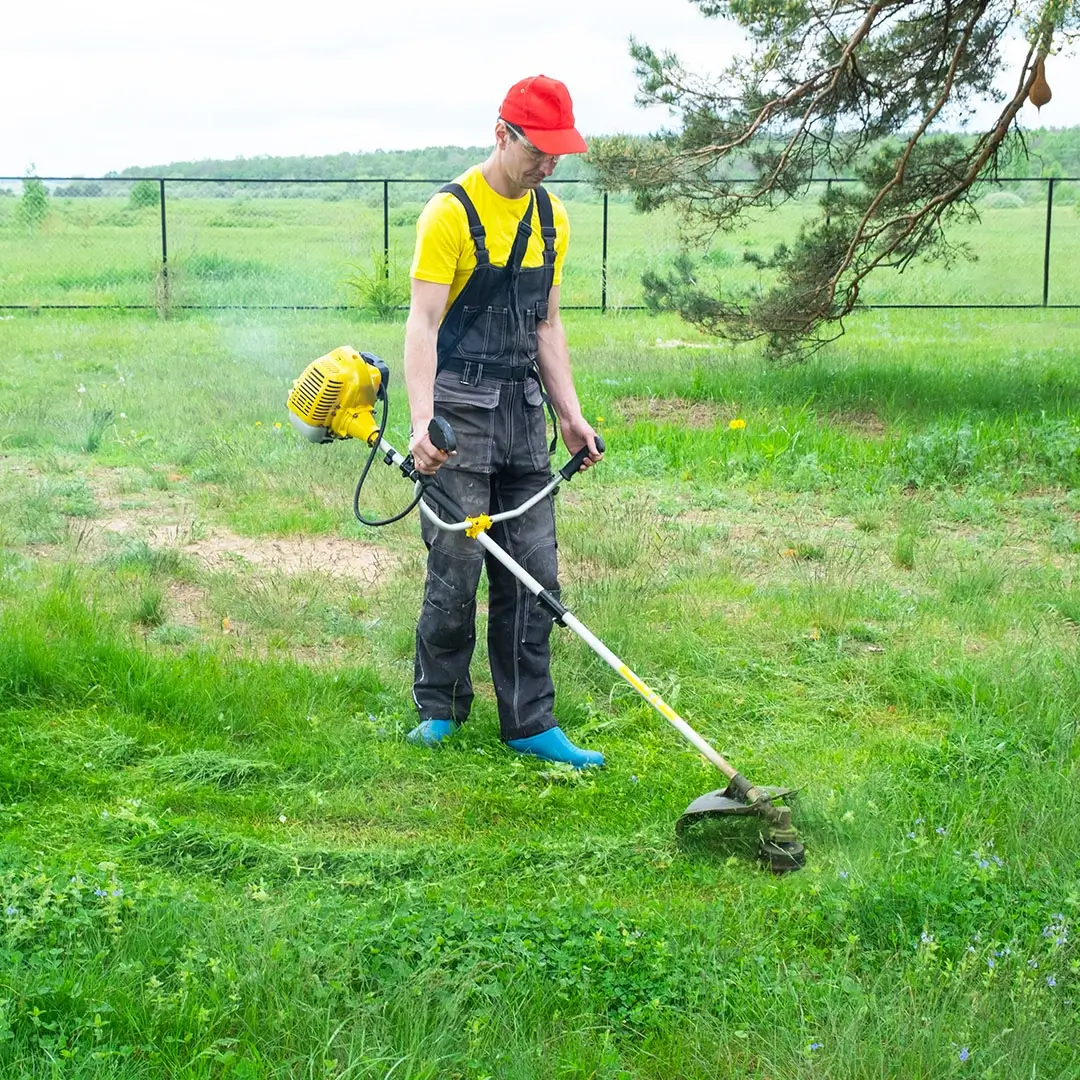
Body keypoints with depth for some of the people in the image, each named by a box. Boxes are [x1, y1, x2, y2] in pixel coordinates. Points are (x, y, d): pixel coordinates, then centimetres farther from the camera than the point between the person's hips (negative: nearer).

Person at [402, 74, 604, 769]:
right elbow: (423, 323, -16)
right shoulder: (451, 213, -9)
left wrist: (570, 415, 11)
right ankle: (439, 708, 16)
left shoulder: (552, 218, 12)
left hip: (525, 412, 6)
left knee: (534, 575, 4)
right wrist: (422, 422, -28)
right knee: (457, 568, -4)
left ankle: (529, 723, 12)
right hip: (461, 410, -6)